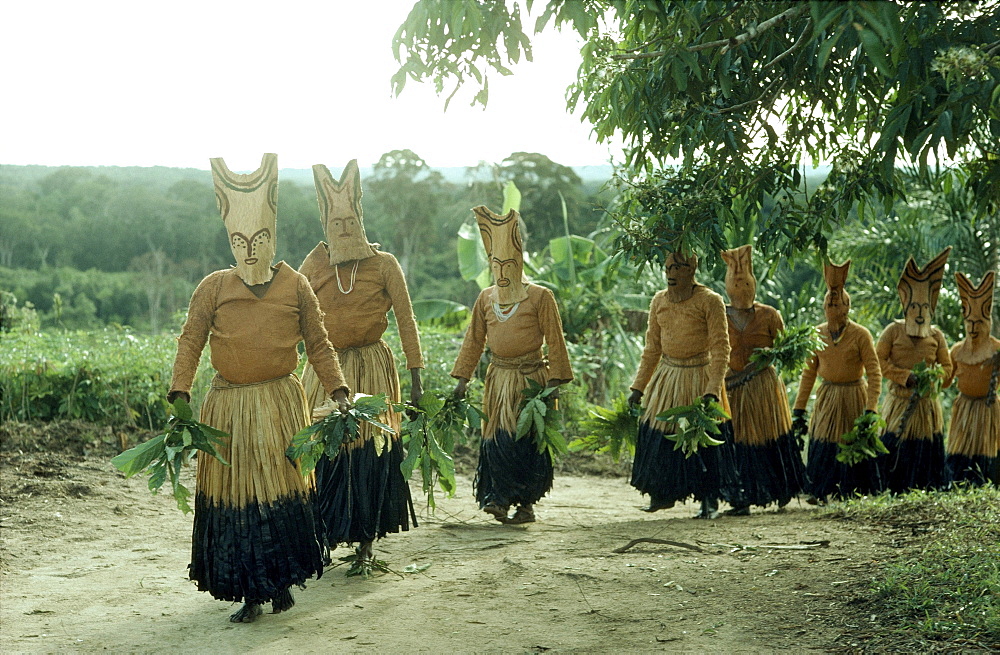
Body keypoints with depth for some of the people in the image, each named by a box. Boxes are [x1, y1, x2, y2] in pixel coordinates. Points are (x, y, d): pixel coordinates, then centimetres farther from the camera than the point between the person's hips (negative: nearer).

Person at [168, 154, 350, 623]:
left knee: (282, 488, 0)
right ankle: (250, 594, 14)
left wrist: (337, 392, -1)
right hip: (227, 405, 1)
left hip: (280, 403, -1)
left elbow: (318, 344, 7)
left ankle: (282, 581, 17)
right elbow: (189, 343, 0)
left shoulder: (295, 286, 4)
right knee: (234, 493, 4)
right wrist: (180, 395, -11)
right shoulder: (213, 288, 2)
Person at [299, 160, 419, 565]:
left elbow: (406, 320, -2)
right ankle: (325, 539, 12)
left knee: (370, 450, -2)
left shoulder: (383, 265, -1)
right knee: (322, 452, -1)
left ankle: (367, 540, 10)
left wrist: (415, 378, -6)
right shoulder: (313, 266, 4)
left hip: (372, 368, -2)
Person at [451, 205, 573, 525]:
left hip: (530, 378, -4)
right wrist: (462, 378, 7)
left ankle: (526, 503, 3)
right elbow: (474, 339, 11)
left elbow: (554, 340, -5)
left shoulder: (540, 297, -4)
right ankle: (500, 499, 8)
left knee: (525, 439, -5)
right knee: (496, 438, 2)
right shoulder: (486, 298, 9)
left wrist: (555, 382, -11)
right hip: (498, 378, 4)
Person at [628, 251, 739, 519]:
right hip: (667, 376, 5)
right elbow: (652, 348, 13)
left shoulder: (710, 301, -10)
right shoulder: (659, 301, 6)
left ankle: (710, 501, 12)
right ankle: (664, 494, 23)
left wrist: (712, 391, -21)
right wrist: (638, 387, 10)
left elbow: (720, 348, -12)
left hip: (699, 376, -5)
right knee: (660, 435, 6)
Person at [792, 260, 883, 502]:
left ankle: (854, 495, 16)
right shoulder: (816, 335, -1)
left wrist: (870, 411, -22)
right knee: (821, 445, 1)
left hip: (853, 398, -3)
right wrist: (798, 410, 3)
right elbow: (808, 373, 5)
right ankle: (819, 492, 12)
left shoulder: (861, 335, -12)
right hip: (827, 396, 3)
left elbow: (874, 373, -13)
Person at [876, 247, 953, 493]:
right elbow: (879, 360, -3)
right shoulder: (893, 330, 1)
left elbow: (947, 367, 12)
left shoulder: (936, 336, 9)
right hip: (899, 401, -2)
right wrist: (905, 376, -12)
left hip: (926, 403, 2)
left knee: (926, 452, 2)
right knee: (893, 448, -7)